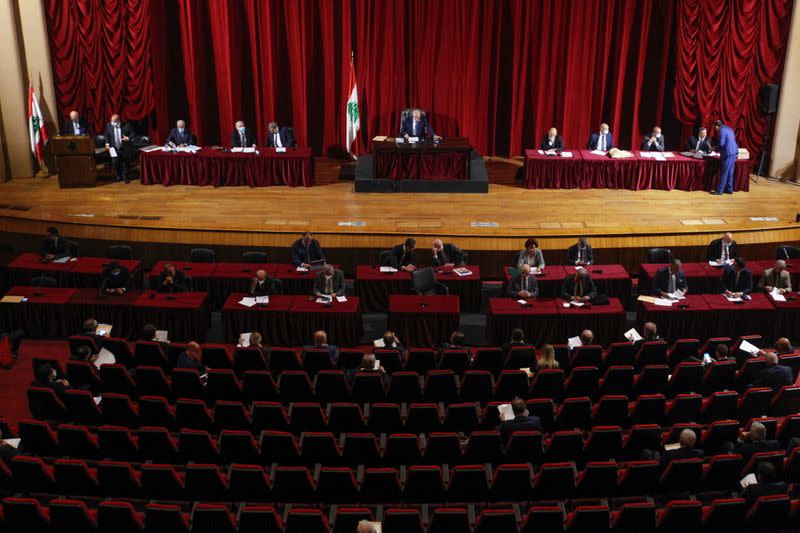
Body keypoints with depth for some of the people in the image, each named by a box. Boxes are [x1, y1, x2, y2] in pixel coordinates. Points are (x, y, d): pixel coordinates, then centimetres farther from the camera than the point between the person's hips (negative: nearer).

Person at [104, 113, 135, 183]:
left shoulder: (126, 125, -15)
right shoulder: (109, 125, -6)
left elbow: (132, 133, -3)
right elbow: (107, 135, 8)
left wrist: (128, 138, -22)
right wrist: (107, 143, -4)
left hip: (125, 149, -2)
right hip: (114, 148, 2)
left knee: (125, 163, 9)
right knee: (115, 163, -5)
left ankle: (125, 177, 30)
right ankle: (119, 175, 22)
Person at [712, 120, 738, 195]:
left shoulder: (722, 130, -10)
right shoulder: (729, 129, 17)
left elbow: (721, 143, -16)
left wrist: (716, 148, 3)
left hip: (728, 153, -9)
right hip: (734, 152, 9)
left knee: (724, 173, -5)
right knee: (730, 172, 14)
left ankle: (719, 190, -1)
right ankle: (729, 189, 18)